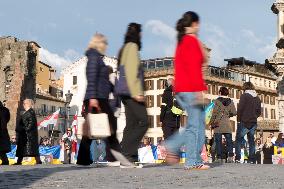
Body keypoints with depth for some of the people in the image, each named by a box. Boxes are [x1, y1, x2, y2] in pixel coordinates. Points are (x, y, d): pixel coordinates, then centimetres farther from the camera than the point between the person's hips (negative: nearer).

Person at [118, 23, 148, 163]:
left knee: (132, 124, 6)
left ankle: (131, 156, 2)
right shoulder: (132, 46, -5)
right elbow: (131, 70, -16)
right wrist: (136, 92, -21)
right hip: (132, 91, -10)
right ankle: (125, 150, -18)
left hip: (127, 93, 10)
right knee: (143, 122, -12)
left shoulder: (124, 48, 22)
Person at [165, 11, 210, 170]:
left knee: (195, 125, 13)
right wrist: (199, 90, -19)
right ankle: (194, 162, -5)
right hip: (192, 89, -9)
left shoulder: (181, 41, 19)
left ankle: (173, 147, 5)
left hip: (181, 89, 9)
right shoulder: (192, 40, -8)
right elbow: (194, 67, -16)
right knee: (197, 125, -5)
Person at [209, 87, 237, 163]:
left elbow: (215, 112, -7)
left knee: (218, 141, 0)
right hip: (227, 123, 3)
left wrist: (211, 122, 1)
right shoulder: (230, 101, 7)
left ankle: (219, 158, -3)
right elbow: (234, 113, 4)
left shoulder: (217, 101, -3)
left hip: (218, 123, -3)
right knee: (229, 140, 4)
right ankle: (230, 156, -8)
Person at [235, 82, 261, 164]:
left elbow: (240, 109, -12)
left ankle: (238, 158, -8)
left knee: (238, 140, 1)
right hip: (253, 123, 5)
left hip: (244, 122, -5)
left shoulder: (244, 96, -7)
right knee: (251, 141, 9)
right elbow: (259, 112, 12)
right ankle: (252, 159, 5)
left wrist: (238, 119, -4)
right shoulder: (257, 98, 11)